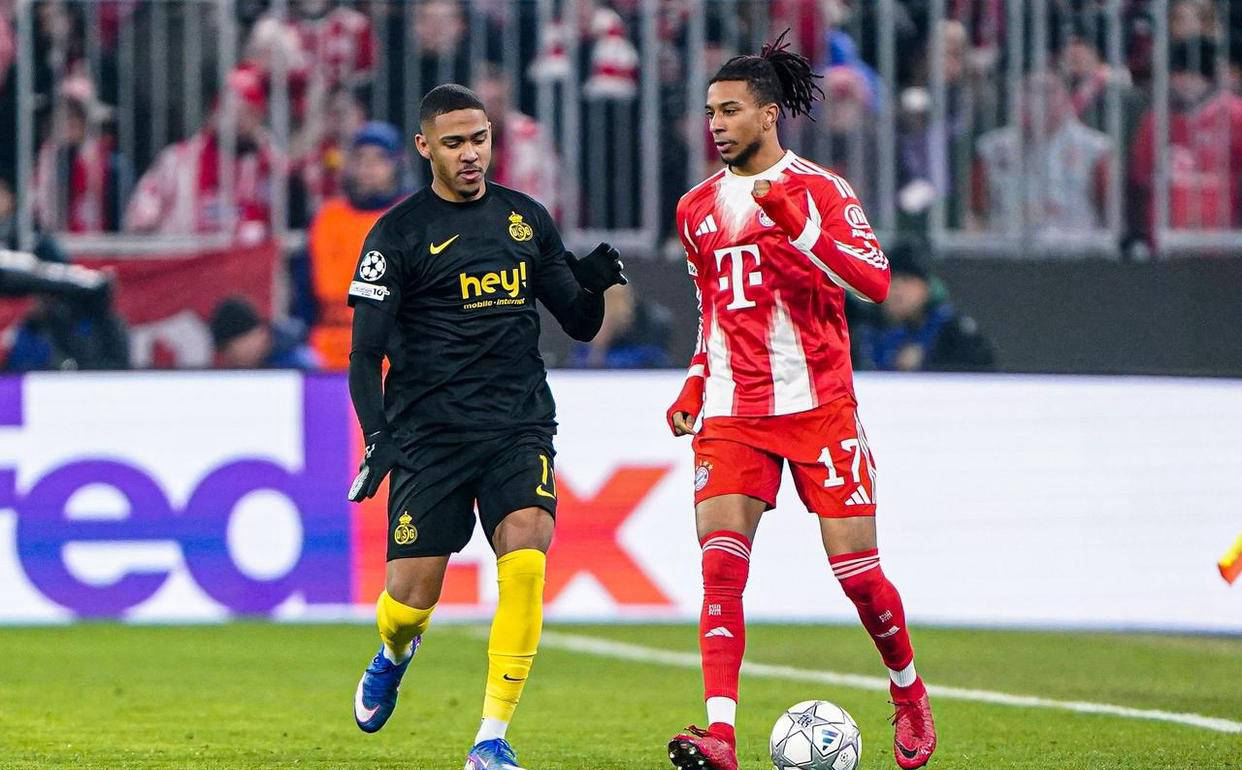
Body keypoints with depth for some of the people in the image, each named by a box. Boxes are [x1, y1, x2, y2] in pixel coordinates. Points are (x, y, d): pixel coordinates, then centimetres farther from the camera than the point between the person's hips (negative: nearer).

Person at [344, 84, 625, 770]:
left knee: (525, 559, -22)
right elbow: (365, 354, -4)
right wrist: (376, 437, -19)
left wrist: (592, 286, -7)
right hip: (429, 432, -2)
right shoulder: (398, 234, -1)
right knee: (412, 598, -3)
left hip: (519, 425, 2)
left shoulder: (527, 219, 11)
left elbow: (580, 326, 15)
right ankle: (394, 657, 37)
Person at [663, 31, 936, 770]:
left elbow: (875, 280, -15)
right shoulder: (699, 209, 13)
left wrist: (799, 227, -26)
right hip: (732, 414, 4)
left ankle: (909, 693, 25)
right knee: (720, 563, -14)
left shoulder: (819, 190, -3)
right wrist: (693, 388, 11)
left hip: (818, 405, -4)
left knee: (857, 569, -2)